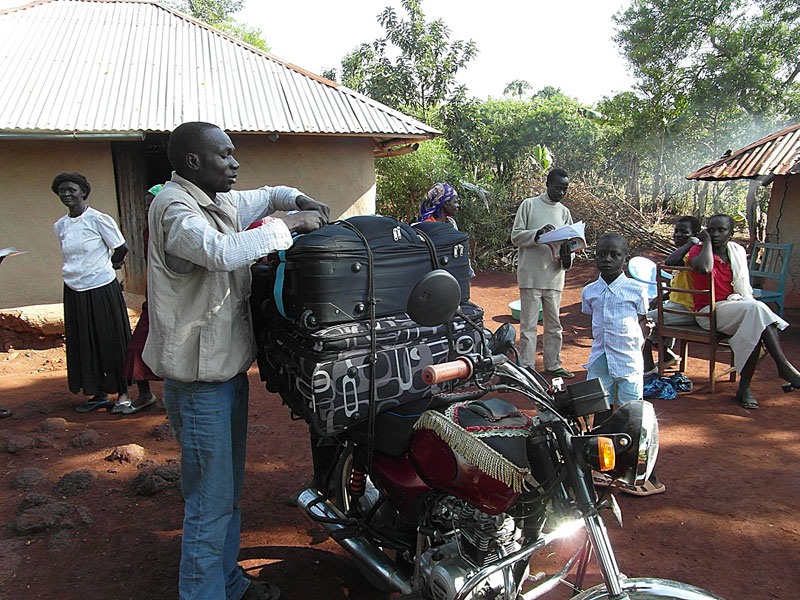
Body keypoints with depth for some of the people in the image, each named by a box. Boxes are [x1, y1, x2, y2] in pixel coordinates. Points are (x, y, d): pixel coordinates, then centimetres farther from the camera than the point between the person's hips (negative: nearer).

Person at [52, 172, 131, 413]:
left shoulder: (99, 219, -10)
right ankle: (98, 393, 23)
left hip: (102, 289, -6)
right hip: (74, 291, 6)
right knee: (83, 345, 10)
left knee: (112, 342, 2)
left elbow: (121, 249, -3)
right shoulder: (60, 226, 7)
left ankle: (122, 393, 12)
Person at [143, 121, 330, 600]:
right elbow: (223, 252, -35)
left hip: (229, 369, 10)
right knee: (211, 501, 0)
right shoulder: (173, 207, -17)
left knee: (230, 489, 21)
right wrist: (289, 224, -24)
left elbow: (266, 196, 27)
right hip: (199, 380, -9)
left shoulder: (219, 201, 10)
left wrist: (298, 199, 5)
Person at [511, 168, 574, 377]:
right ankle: (527, 366, 5)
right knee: (528, 324, -2)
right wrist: (537, 233, -19)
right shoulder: (529, 205, 1)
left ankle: (552, 364, 23)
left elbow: (569, 242, 15)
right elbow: (516, 236, -2)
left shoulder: (564, 212, 15)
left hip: (554, 276, 5)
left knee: (553, 324, 11)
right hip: (531, 275, -5)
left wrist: (567, 258, -7)